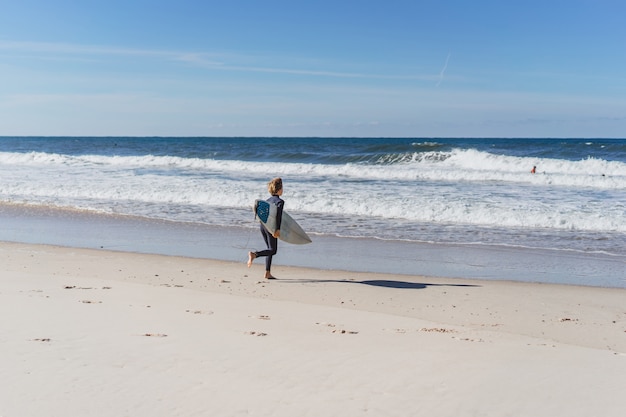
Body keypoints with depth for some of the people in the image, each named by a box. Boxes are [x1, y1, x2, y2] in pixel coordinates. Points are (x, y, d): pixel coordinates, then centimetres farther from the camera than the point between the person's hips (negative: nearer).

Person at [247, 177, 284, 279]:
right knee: (273, 250, -1)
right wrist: (278, 229, -23)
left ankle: (268, 273, 13)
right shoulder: (280, 201, -7)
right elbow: (279, 215, -20)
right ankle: (254, 254, -23)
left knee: (270, 249, 16)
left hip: (263, 226, 8)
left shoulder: (268, 200, 14)